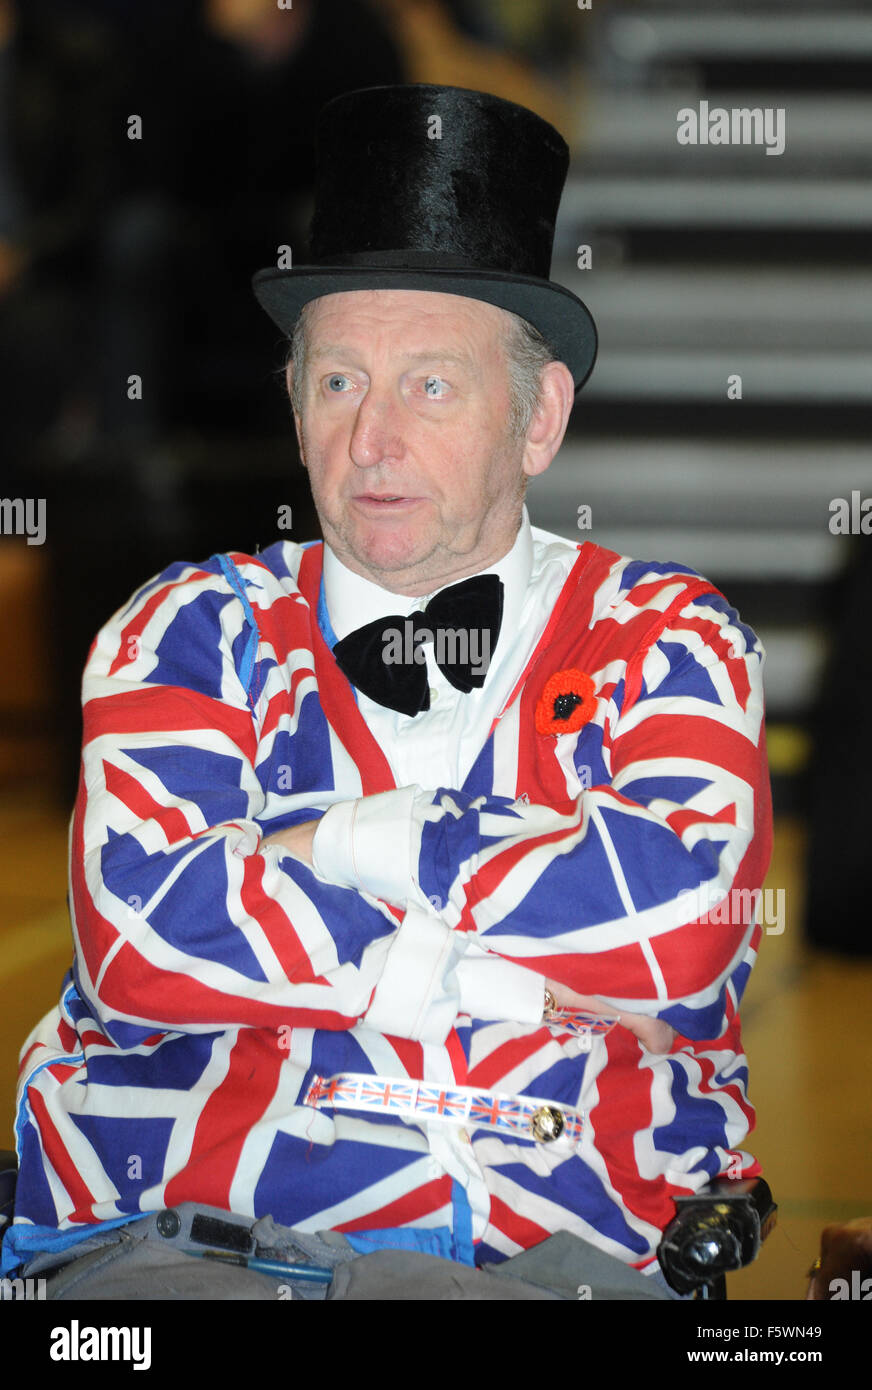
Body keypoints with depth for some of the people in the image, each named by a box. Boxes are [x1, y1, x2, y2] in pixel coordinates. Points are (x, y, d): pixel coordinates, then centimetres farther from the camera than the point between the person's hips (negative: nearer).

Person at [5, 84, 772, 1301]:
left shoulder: (661, 638, 12)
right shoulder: (193, 631, 12)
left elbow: (683, 920, -8)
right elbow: (138, 936, -6)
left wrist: (328, 846, -3)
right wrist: (497, 975, -7)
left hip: (573, 1252, 0)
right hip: (188, 1239, 0)